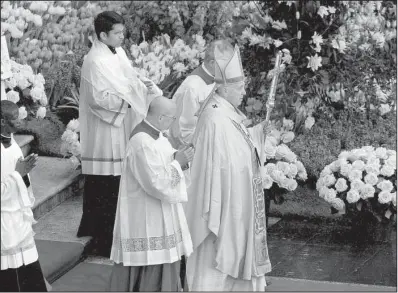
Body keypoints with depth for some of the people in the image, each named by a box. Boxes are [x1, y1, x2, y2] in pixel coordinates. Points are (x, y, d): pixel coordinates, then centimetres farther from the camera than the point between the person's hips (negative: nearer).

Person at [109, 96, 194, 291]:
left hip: (158, 214, 10)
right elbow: (157, 183, -26)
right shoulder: (142, 143, -26)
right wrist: (177, 162, -16)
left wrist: (177, 157, -2)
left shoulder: (154, 134, 4)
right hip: (145, 216, -10)